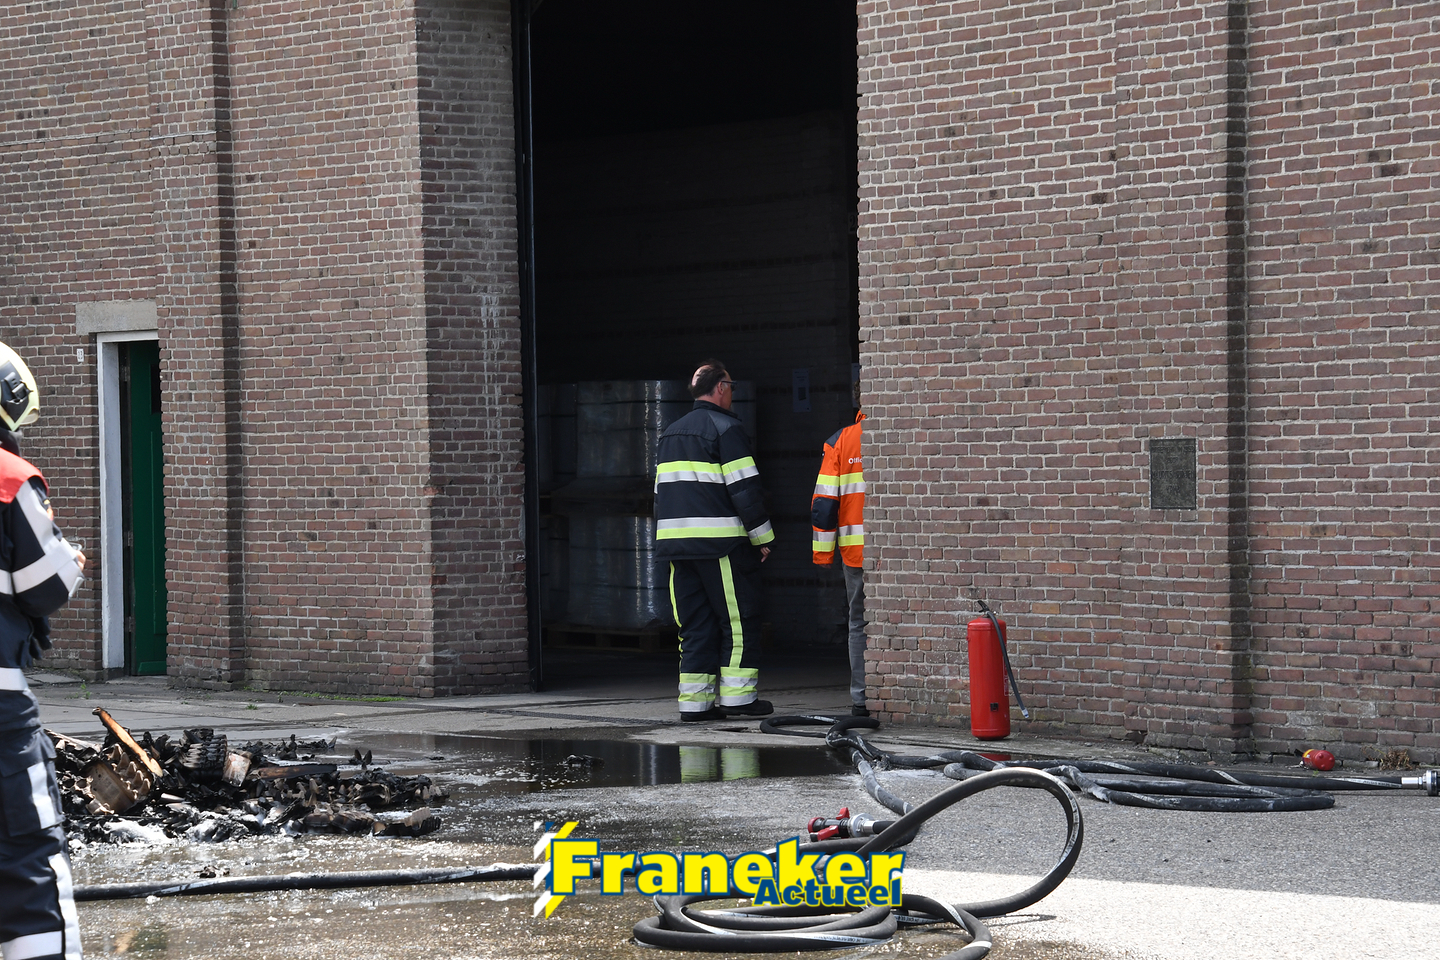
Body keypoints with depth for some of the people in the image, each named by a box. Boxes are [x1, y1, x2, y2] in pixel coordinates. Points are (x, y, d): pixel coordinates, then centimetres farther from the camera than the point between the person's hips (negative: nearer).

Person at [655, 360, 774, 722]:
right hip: (721, 542, -7)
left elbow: (662, 491, 21)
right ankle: (737, 697, -1)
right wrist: (762, 538, -6)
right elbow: (744, 488, -12)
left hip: (677, 541, 7)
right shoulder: (726, 428, -7)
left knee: (696, 624, 9)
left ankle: (695, 701, 5)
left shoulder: (671, 432, 18)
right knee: (739, 622, 1)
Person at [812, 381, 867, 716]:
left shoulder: (840, 441, 4)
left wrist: (822, 551, 7)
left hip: (855, 550, 1)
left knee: (860, 624, 8)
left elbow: (824, 502, 2)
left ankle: (861, 698, 5)